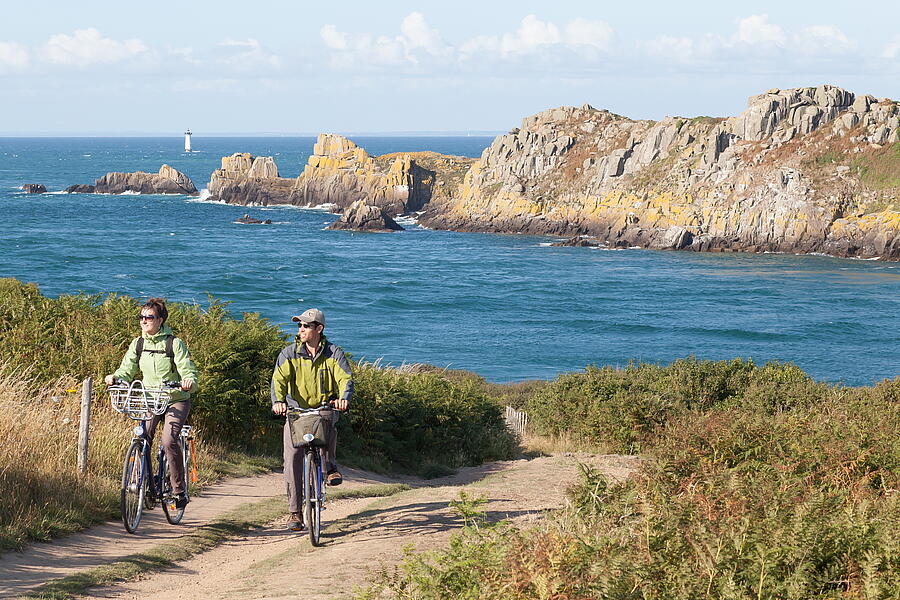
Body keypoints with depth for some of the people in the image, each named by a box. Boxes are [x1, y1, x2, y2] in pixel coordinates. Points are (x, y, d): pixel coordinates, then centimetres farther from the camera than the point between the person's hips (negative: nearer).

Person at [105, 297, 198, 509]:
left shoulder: (174, 343, -9)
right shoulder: (138, 344, 4)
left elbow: (188, 371, -14)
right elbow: (127, 369, 0)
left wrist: (189, 382, -38)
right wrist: (115, 377, -22)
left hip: (176, 400, -4)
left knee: (169, 440, -24)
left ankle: (179, 490, -12)